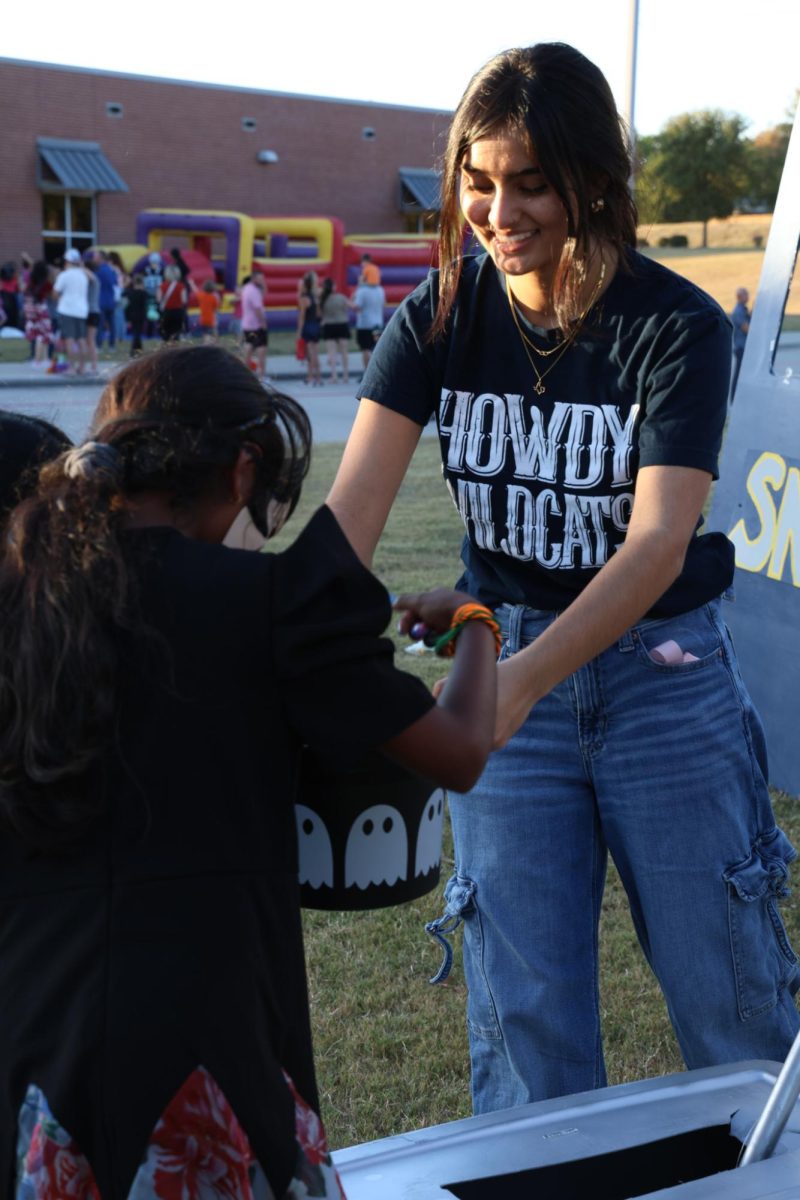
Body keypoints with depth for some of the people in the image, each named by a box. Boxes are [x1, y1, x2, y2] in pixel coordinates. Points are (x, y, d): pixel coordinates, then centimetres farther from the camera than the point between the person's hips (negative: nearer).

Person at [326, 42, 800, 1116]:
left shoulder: (677, 328, -14)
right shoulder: (440, 316, -6)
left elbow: (658, 541, -24)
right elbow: (353, 504, -17)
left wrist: (524, 682, -38)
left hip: (663, 671, -2)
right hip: (504, 666, 2)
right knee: (522, 1009, 6)